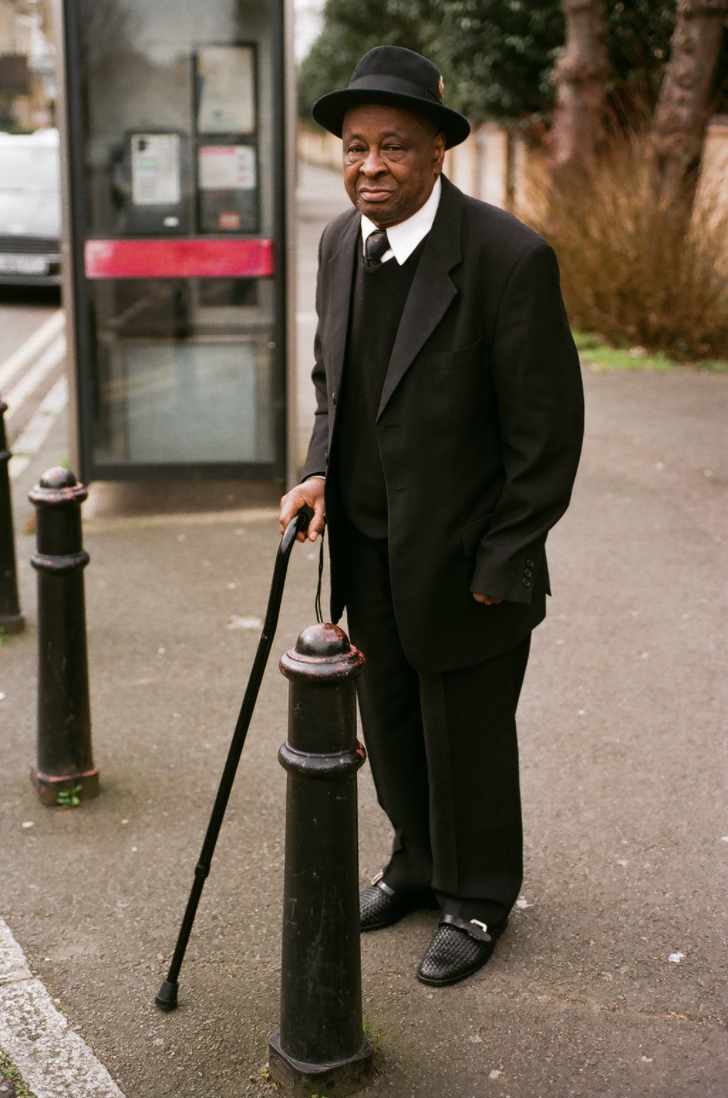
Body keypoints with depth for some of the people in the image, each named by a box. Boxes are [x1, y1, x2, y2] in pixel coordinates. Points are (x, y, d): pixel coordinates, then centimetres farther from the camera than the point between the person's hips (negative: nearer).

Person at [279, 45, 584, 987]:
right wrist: (318, 473, -2)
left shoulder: (509, 257, -21)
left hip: (463, 557, -6)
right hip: (368, 549, 6)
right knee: (389, 725, 19)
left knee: (466, 738, 10)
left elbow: (548, 431, -16)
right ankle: (418, 861, 44)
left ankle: (476, 900, 34)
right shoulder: (341, 243, 0)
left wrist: (501, 566, -14)